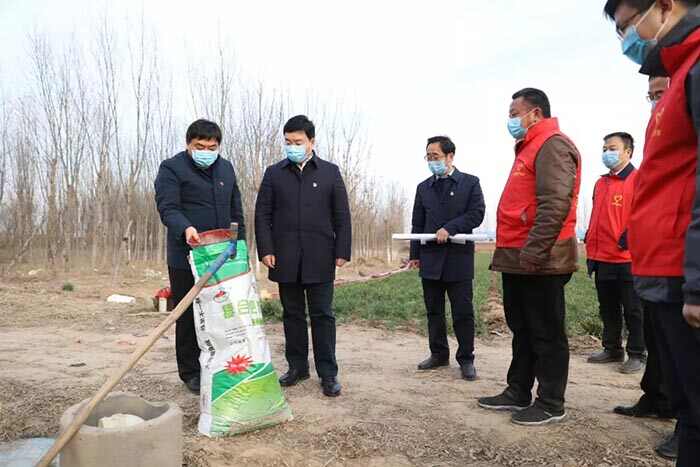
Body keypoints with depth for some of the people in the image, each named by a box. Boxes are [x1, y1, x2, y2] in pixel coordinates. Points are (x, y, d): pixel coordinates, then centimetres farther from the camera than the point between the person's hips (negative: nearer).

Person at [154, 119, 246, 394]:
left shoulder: (226, 168, 14)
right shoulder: (171, 168, -3)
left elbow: (236, 212, 18)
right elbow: (167, 208, -15)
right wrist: (185, 229, -34)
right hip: (187, 257, -5)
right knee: (188, 316, 4)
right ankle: (190, 372, 18)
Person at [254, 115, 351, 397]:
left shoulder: (330, 172, 5)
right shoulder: (274, 173, 8)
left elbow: (341, 215, 3)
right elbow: (262, 214, 5)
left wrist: (342, 251, -3)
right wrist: (265, 249, -5)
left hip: (320, 257, -1)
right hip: (285, 258, 2)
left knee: (322, 315, 2)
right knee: (292, 314, 10)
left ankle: (328, 373, 9)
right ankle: (297, 366, 22)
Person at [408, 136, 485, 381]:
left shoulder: (470, 183, 2)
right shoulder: (423, 187, 13)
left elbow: (477, 214, -7)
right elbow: (417, 224, 11)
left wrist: (449, 228, -18)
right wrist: (415, 254, 6)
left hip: (458, 258, -4)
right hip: (430, 258, 4)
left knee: (463, 312, 0)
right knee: (434, 311, 11)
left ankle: (466, 359, 13)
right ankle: (439, 354, 23)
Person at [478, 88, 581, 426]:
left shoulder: (553, 145, -10)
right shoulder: (530, 148, 22)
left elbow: (555, 204, -22)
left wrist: (533, 251, -25)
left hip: (538, 261, -10)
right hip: (518, 259, 10)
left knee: (546, 333, 0)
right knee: (522, 330, 15)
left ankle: (551, 404, 12)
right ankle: (518, 393, 26)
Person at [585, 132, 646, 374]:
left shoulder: (638, 180, -6)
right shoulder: (601, 183, 15)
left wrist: (629, 238, -20)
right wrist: (591, 251, 14)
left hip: (627, 258, -7)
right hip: (601, 259, 7)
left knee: (633, 310, 4)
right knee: (608, 309, 15)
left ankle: (636, 355, 14)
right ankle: (612, 349, 27)